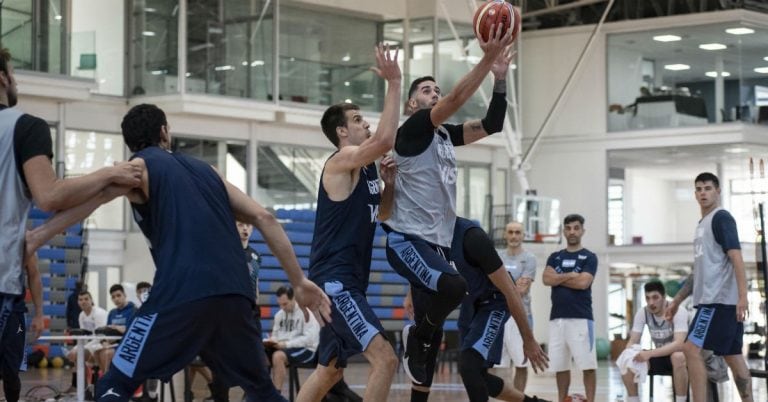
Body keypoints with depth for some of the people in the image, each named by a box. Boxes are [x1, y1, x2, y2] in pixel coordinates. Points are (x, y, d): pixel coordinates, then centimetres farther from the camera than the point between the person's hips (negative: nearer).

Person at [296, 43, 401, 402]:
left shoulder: (364, 168, 16)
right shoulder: (342, 160, -11)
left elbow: (382, 214, 25)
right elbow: (385, 140, -29)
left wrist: (391, 180, 7)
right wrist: (394, 83, -24)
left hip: (347, 281, 11)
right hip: (334, 280, -11)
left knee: (329, 370, 19)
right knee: (384, 358, -19)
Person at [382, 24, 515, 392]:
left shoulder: (445, 135, 16)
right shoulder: (412, 130, -7)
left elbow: (491, 125, 8)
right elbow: (456, 99, -20)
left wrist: (500, 76, -4)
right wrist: (487, 59, -25)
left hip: (438, 243, 9)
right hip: (408, 240, -9)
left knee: (431, 333, 8)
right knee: (453, 286, -34)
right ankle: (415, 335, -6)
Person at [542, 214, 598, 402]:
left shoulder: (589, 257, 4)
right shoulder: (555, 257, 16)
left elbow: (583, 283, -11)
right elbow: (547, 279, -1)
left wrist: (559, 278, -1)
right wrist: (570, 275, -6)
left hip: (581, 317, -4)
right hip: (557, 318, 4)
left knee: (587, 364, -7)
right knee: (560, 365, 7)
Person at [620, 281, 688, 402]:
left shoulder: (678, 312, -23)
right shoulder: (642, 313, -9)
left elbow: (679, 344, -35)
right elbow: (633, 342, -8)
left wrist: (649, 354, -45)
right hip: (659, 356, 5)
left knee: (678, 357, -40)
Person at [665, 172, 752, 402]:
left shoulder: (721, 218, -7)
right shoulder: (703, 223, 21)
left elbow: (736, 257, -17)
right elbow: (700, 271, 26)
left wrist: (742, 297, -26)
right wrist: (677, 301, 26)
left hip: (719, 299, -9)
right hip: (713, 299, 9)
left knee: (691, 348, -13)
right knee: (732, 355, 7)